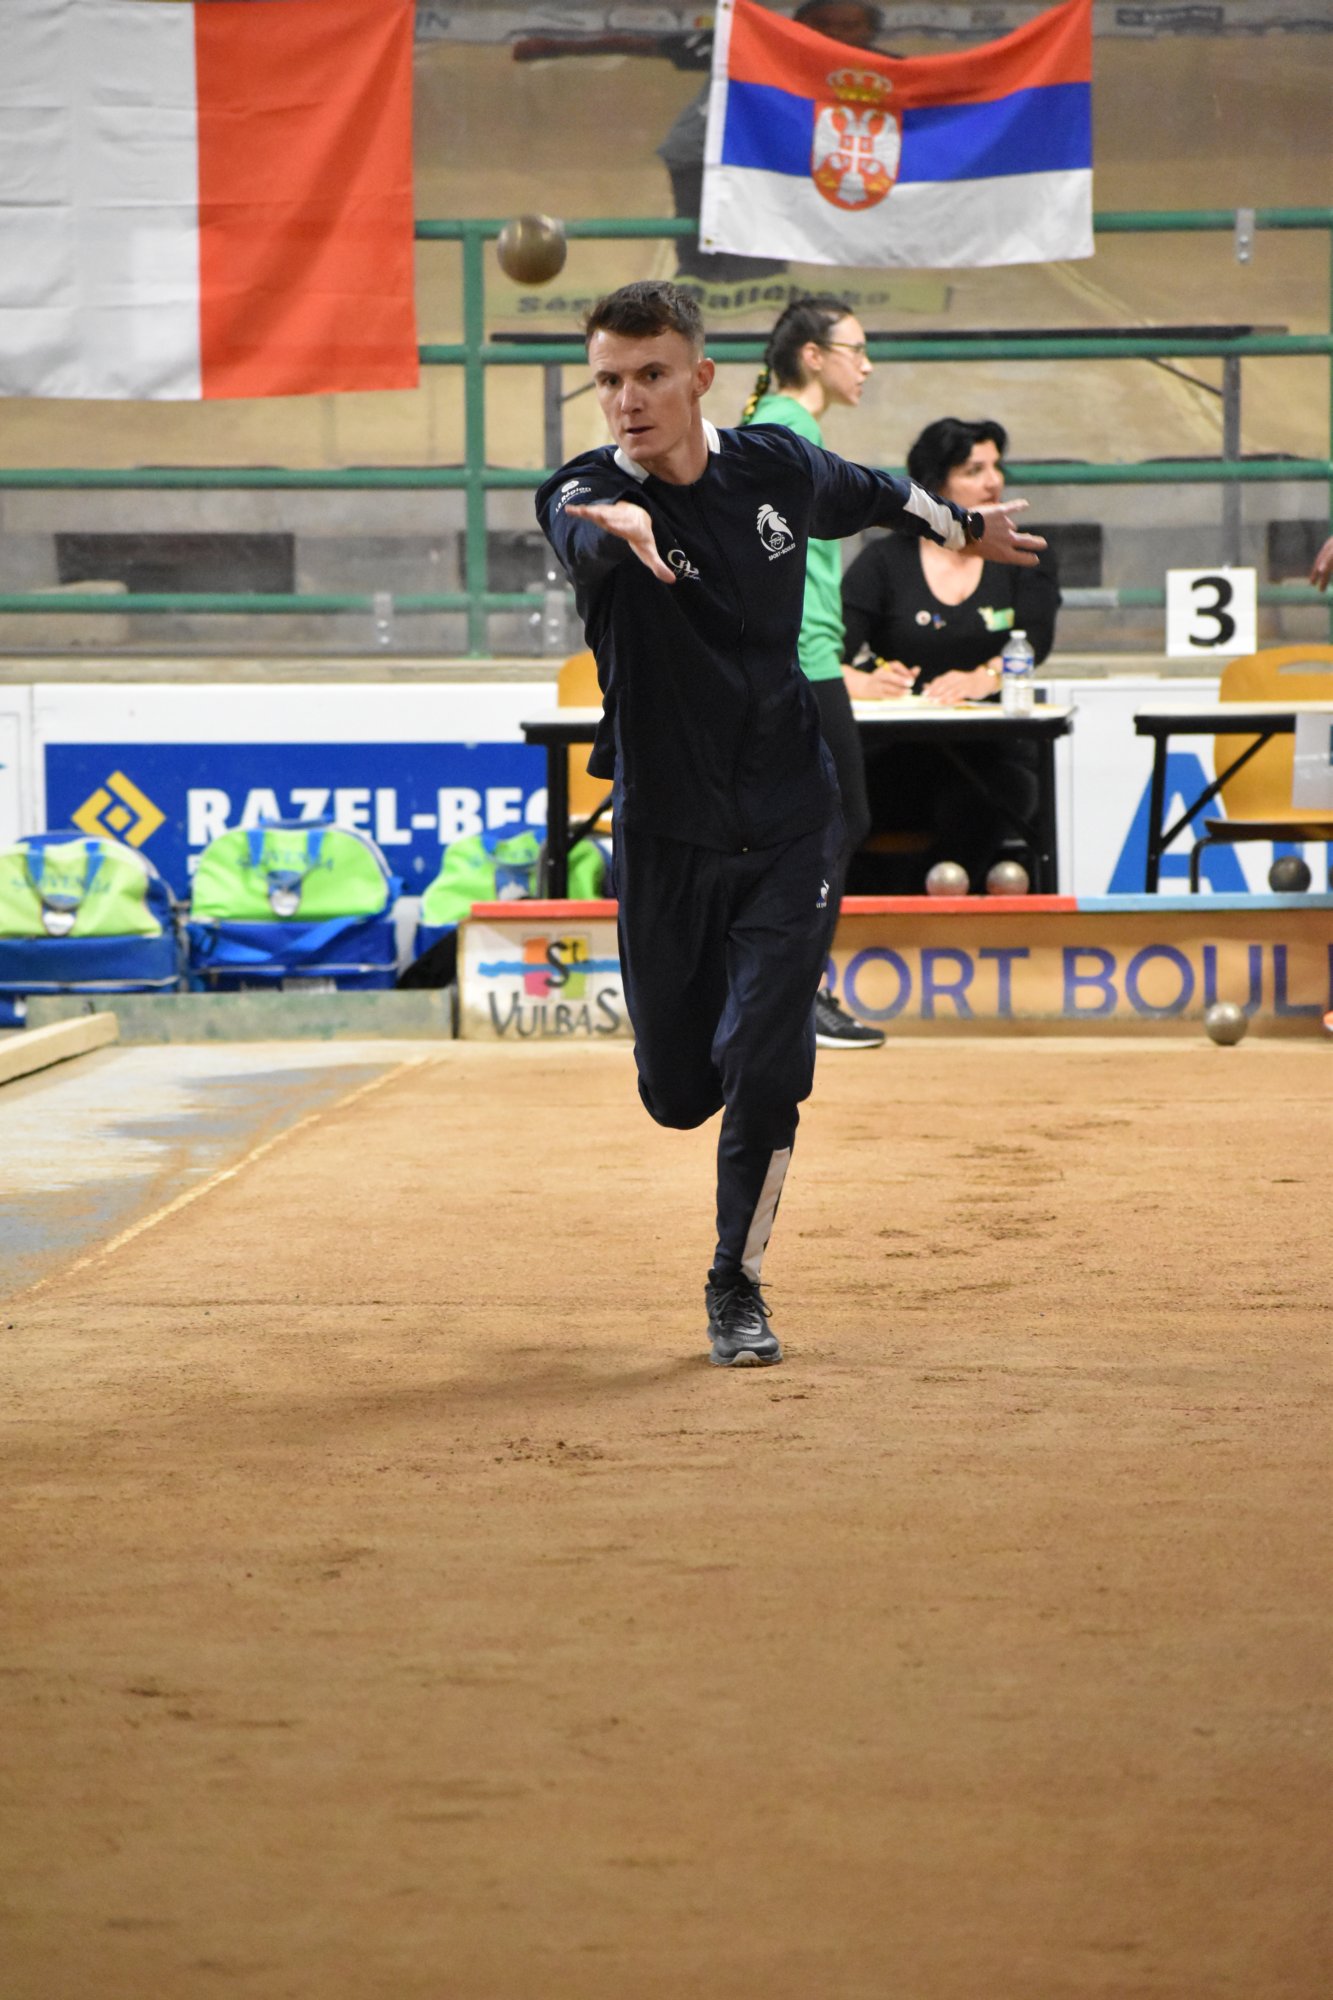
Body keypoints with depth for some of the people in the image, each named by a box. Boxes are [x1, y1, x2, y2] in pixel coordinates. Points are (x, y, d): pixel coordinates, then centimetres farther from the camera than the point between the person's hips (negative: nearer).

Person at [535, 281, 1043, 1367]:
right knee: (680, 1093, 9)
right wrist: (620, 526, -65)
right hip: (666, 835, 0)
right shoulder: (588, 491, -16)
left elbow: (877, 497, 17)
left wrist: (968, 529, 32)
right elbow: (585, 531, -42)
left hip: (790, 825, 1)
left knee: (763, 1068, -11)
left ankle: (739, 1285, 9)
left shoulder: (779, 467, -6)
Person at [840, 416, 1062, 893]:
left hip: (992, 758, 0)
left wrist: (983, 679, -30)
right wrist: (859, 682, -28)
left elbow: (1033, 639, -7)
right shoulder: (885, 561, 10)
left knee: (968, 807, -36)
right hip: (898, 759, 0)